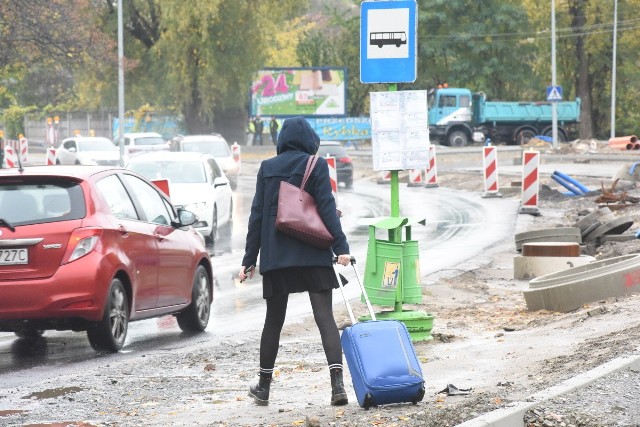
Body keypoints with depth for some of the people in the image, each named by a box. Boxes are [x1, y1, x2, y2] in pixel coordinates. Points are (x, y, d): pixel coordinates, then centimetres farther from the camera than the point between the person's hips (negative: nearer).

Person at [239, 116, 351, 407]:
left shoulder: (267, 168, 6)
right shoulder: (316, 165, -2)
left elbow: (257, 215, 6)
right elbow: (326, 208, -10)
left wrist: (250, 259, 8)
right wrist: (340, 246, -10)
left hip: (275, 256, 3)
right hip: (313, 255, -2)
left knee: (273, 320, 14)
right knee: (325, 317, -6)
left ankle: (264, 386, 21)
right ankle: (337, 383, -20)